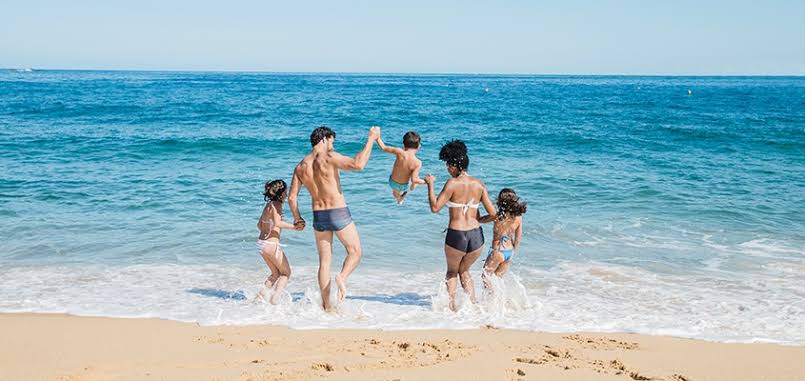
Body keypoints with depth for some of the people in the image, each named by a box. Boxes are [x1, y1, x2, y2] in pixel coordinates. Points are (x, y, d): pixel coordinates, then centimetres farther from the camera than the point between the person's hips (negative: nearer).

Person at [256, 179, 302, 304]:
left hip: (261, 242, 8)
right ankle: (275, 299, -6)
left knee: (276, 273, 21)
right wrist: (293, 226, -21)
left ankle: (262, 293, 7)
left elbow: (259, 225, 20)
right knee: (286, 273, 7)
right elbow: (277, 223, -27)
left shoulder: (268, 205, 13)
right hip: (272, 244, -8)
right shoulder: (277, 204, -11)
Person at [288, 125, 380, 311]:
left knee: (324, 261, 12)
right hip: (339, 213, -5)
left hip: (318, 216, 5)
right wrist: (371, 139, -17)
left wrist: (297, 217, 21)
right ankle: (342, 277, -17)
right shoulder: (329, 157, -12)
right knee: (355, 252, 11)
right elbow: (357, 164, -26)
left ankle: (326, 305, 11)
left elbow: (292, 197, 6)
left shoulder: (301, 166, 5)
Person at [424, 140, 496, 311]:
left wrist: (430, 184, -2)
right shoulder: (479, 184, 4)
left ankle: (452, 305, 17)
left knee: (451, 272, 23)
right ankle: (473, 304, 18)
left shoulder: (452, 183, -11)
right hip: (476, 236, 4)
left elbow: (435, 207, -11)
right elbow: (493, 214, 4)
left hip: (456, 236, -4)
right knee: (464, 271, 28)